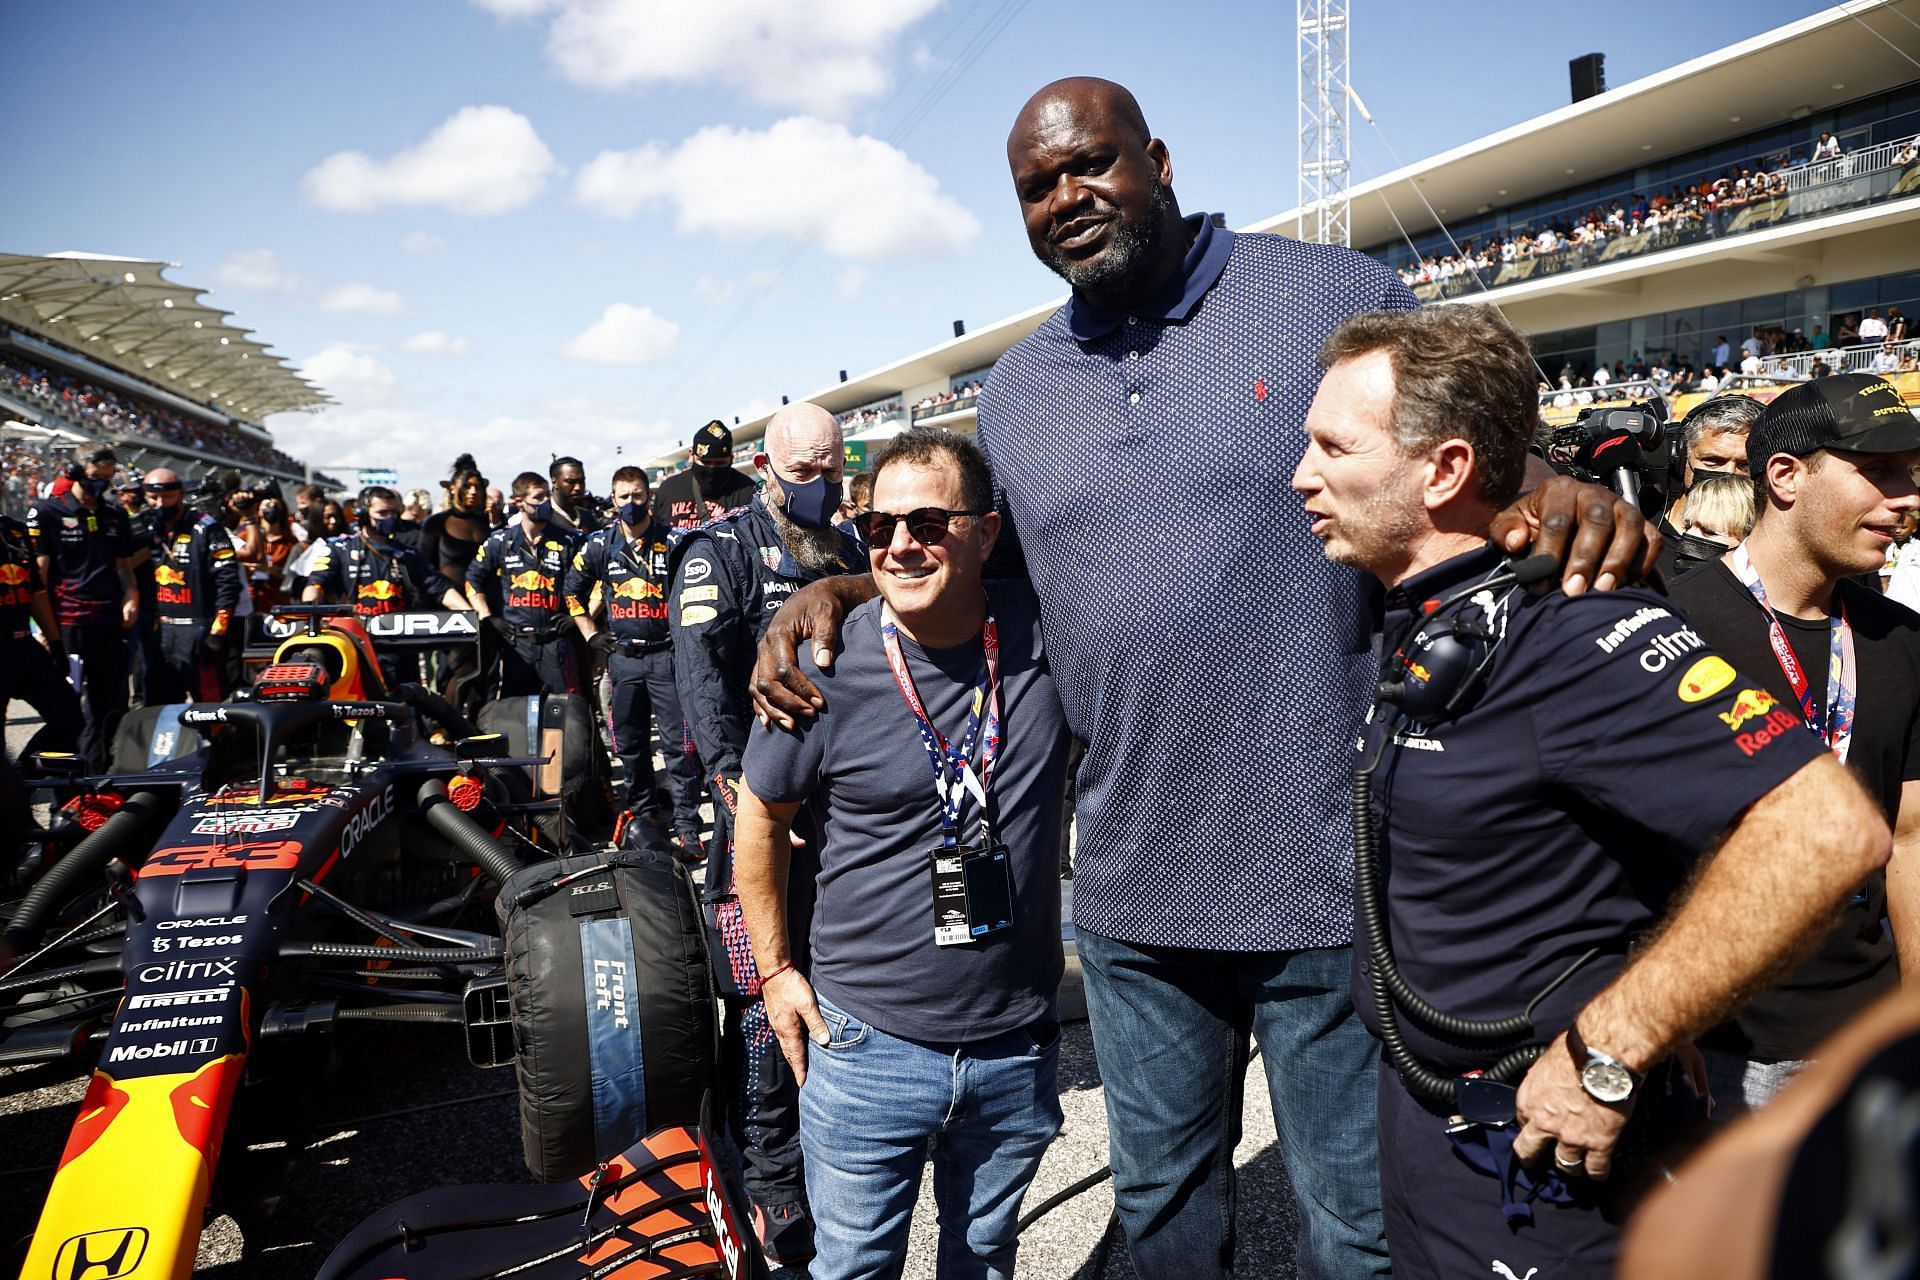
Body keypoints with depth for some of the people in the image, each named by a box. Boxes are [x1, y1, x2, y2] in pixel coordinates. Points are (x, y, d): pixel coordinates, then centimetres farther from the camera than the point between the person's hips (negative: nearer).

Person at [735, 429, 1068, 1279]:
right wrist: (775, 969, 5)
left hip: (1018, 1048, 2)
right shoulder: (826, 673, -13)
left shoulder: (1046, 635, -11)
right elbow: (761, 816, 2)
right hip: (869, 1042, -1)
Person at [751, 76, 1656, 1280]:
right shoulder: (1016, 389, 9)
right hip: (1132, 889, 4)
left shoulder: (1343, 297, -5)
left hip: (1334, 878, -3)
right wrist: (844, 590, 4)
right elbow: (994, 564, 20)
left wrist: (1565, 501, -22)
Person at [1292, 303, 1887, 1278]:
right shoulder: (1420, 630, 2)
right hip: (1421, 1119, 8)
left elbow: (1826, 829, -33)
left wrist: (1605, 1056, -28)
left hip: (1543, 1161, -8)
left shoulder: (1566, 635, -24)